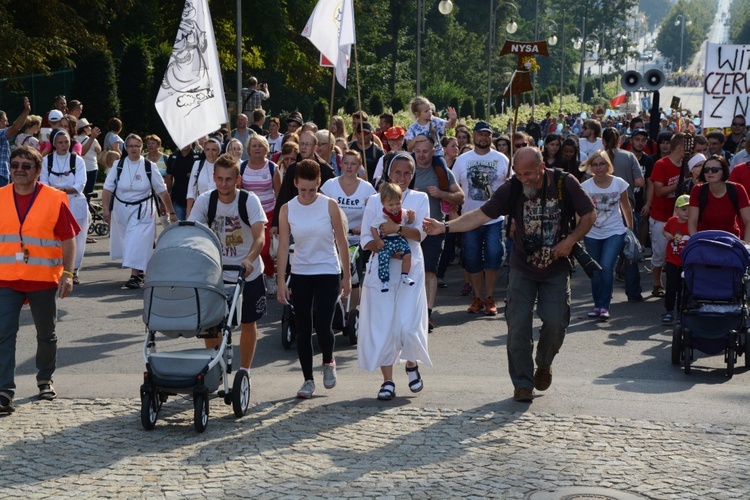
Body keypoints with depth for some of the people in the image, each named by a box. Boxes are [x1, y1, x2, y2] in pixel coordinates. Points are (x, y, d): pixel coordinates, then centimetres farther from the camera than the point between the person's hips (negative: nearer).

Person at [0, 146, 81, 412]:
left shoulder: (55, 199, -4)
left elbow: (68, 239, -2)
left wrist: (67, 273, -9)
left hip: (43, 280, -1)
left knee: (46, 334, 14)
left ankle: (45, 379, 35)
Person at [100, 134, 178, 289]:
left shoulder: (149, 167, -5)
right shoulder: (118, 165, -3)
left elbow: (162, 191, 1)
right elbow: (107, 188, -3)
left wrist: (171, 213, 3)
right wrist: (105, 209, -14)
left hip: (142, 211, -2)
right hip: (121, 210, 2)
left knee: (138, 242, -15)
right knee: (126, 242, 12)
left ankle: (135, 276, -17)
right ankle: (137, 272, 32)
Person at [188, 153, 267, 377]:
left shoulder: (249, 200, -19)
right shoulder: (205, 201, -12)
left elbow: (259, 237, -29)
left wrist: (249, 260, -48)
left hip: (248, 273, -1)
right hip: (217, 272, 1)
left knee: (248, 323, 8)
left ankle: (244, 371, 25)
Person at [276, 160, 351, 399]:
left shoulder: (329, 206, -7)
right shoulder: (287, 210, -3)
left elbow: (341, 242, -1)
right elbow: (283, 246, -1)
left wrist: (347, 276, 1)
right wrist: (281, 282, -5)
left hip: (328, 273, -2)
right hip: (299, 274, 2)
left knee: (323, 327, -10)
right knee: (303, 330, 3)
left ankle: (328, 362, 22)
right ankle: (308, 380, 15)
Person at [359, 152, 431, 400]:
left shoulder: (420, 199, 8)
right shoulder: (375, 201, 8)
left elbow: (420, 233, -7)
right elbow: (365, 240, 2)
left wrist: (397, 229, -25)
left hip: (410, 269, -1)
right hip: (381, 268, 1)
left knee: (408, 325, -8)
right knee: (382, 325, -3)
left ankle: (412, 364, 22)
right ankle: (387, 381, 7)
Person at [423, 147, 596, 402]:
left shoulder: (565, 183, -11)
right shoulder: (512, 189, -10)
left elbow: (589, 215, -1)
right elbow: (481, 215, -10)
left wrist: (570, 240, -15)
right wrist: (445, 227, -20)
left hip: (556, 269, -1)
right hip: (523, 268, 1)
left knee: (555, 322, -8)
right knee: (518, 325, -6)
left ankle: (544, 364, 24)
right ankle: (523, 383, 8)